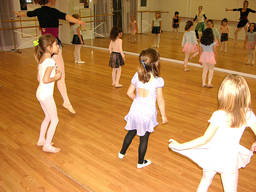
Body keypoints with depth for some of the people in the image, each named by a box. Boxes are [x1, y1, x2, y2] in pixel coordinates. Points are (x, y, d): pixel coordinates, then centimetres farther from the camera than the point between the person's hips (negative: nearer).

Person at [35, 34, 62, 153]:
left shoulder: (42, 59, 8)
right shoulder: (50, 61, -20)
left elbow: (39, 78, 12)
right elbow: (45, 80, -28)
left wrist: (54, 74, 9)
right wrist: (56, 77, -11)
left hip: (40, 93, 9)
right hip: (46, 95, -9)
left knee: (48, 117, 24)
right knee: (54, 120, 4)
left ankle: (41, 140, 37)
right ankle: (47, 145, 13)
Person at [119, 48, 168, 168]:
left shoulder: (137, 76, -5)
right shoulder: (158, 80, -18)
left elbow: (130, 93, 3)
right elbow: (160, 100, -12)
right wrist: (163, 115, 0)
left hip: (136, 109, 4)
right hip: (148, 112, -4)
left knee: (131, 132, 25)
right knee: (144, 138, 12)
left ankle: (122, 152, 45)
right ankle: (140, 162, 30)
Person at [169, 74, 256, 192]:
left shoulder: (219, 115, -24)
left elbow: (205, 139, -22)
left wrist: (180, 146, -16)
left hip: (213, 154, -2)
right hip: (231, 158, 2)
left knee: (205, 182, 24)